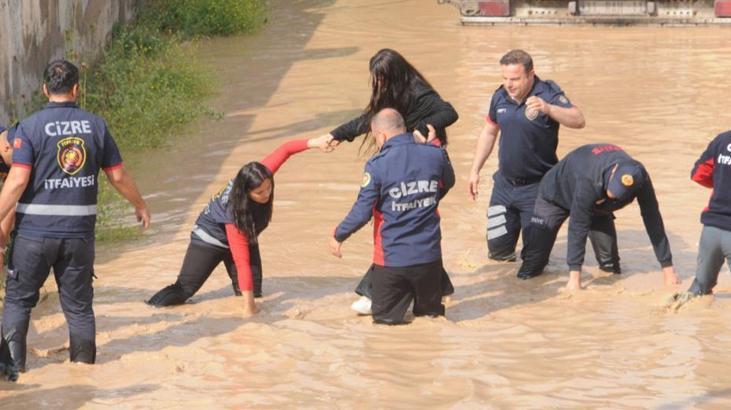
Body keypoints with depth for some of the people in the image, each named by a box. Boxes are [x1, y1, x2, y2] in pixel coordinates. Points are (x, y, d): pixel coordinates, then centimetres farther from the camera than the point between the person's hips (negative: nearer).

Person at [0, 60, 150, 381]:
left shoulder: (30, 127, -7)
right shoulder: (95, 125, 2)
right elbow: (118, 176, 7)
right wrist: (140, 206, 23)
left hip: (34, 232, -2)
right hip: (80, 233, 2)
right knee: (79, 306, 13)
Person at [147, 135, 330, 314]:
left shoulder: (261, 177, -30)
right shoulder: (235, 213, -42)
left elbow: (284, 150, -17)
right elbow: (242, 262, -41)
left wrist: (313, 143, -29)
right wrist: (248, 305, -42)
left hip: (246, 237, 6)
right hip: (212, 237, -6)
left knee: (254, 292, -5)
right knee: (185, 289, -12)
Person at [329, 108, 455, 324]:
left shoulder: (377, 165, -16)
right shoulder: (435, 155, -6)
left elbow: (362, 212, -14)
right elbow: (448, 183, 16)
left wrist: (338, 236, 2)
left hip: (392, 258, -3)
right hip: (429, 255, 3)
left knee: (385, 315, 14)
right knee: (431, 311, 23)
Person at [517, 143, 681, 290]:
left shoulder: (640, 179, -33)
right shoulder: (588, 181, -46)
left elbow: (653, 220, -26)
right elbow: (578, 227, -41)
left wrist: (668, 270, -24)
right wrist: (574, 278, -42)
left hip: (597, 204, 4)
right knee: (529, 271, -10)